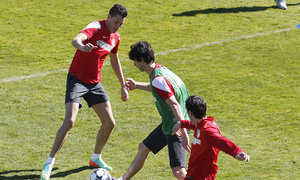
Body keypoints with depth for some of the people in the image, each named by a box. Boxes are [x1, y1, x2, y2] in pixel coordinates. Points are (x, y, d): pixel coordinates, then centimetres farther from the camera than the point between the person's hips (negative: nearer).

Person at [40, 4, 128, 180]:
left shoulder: (115, 37, 5)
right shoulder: (96, 27, -19)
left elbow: (115, 61, 24)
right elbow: (76, 40, -40)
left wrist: (123, 85, 26)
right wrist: (81, 46, -64)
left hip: (95, 83, 7)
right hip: (77, 79, -7)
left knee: (109, 122, 5)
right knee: (69, 122, -19)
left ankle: (96, 158, 28)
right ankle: (49, 163, -10)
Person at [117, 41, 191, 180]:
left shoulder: (157, 79, -26)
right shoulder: (160, 69, 4)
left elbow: (175, 106, -29)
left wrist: (184, 135, -30)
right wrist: (137, 85, 32)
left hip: (176, 127, -11)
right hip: (167, 125, 11)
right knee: (143, 148, 26)